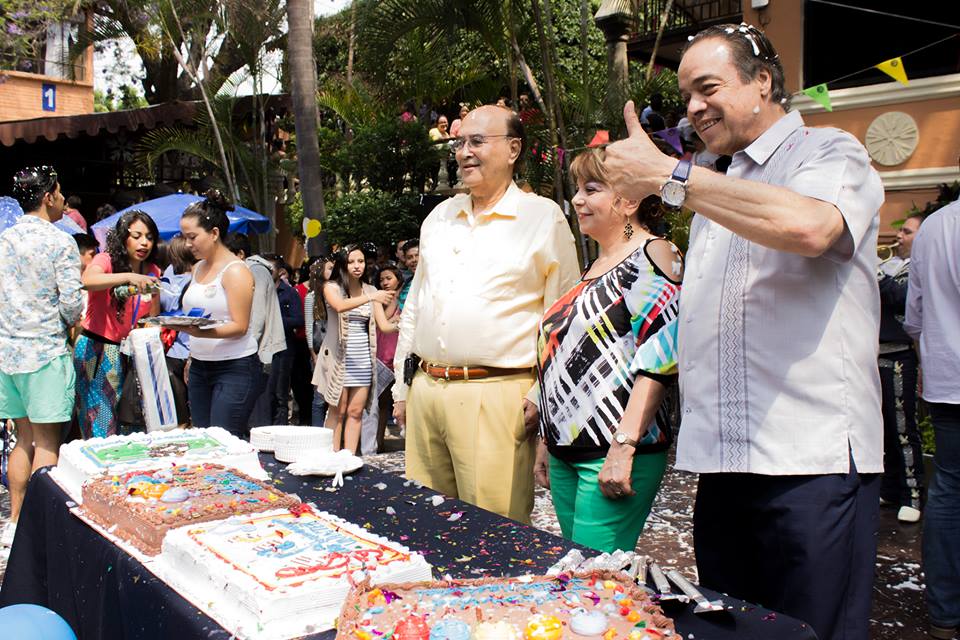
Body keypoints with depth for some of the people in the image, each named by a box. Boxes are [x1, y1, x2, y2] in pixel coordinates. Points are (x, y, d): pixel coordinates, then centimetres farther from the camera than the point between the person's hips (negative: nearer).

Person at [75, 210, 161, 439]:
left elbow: (153, 319, 11)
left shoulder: (152, 272, 6)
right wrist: (128, 277, -42)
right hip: (95, 349, -5)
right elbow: (87, 281, -33)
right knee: (101, 428, -4)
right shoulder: (106, 260, -8)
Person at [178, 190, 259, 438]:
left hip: (234, 368, -8)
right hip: (200, 367, 8)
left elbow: (240, 327, -16)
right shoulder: (198, 268, 13)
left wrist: (201, 333, -30)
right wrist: (191, 358, 14)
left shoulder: (235, 271, -10)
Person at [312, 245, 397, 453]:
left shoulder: (370, 290, 10)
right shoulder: (332, 287, -2)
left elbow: (384, 325, 3)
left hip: (363, 357, 4)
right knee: (337, 411, -1)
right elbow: (340, 306, -26)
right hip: (338, 355, -4)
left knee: (356, 412, 4)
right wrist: (370, 298, -37)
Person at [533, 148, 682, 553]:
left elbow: (659, 360, -17)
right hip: (566, 452, 9)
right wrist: (547, 441, 21)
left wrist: (624, 446, -22)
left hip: (612, 457, -9)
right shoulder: (594, 268, 19)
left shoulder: (652, 257, -7)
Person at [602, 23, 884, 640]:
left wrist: (668, 176, -20)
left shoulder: (829, 153, -1)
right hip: (722, 460, 7)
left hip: (814, 457, -7)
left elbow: (806, 226, -26)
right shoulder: (714, 193, 22)